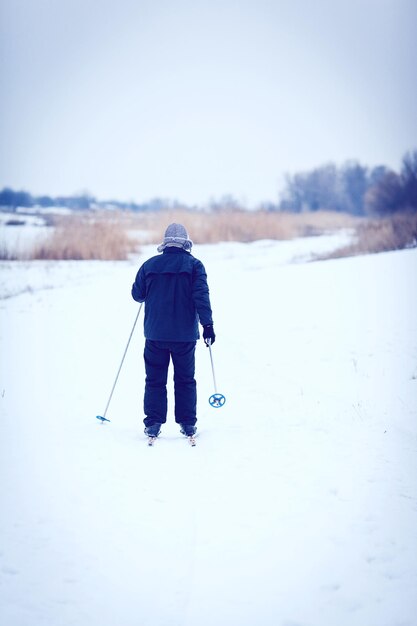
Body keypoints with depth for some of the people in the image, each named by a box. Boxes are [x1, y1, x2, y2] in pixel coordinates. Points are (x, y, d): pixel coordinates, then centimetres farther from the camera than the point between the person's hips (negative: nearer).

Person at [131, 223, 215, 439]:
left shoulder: (149, 265, 2)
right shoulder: (194, 265, -3)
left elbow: (137, 294, 10)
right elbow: (201, 296, -11)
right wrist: (207, 324, -9)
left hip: (155, 334, 1)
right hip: (185, 334, -1)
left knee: (155, 380, 9)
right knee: (185, 380, 10)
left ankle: (153, 424, 7)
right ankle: (188, 424, 12)